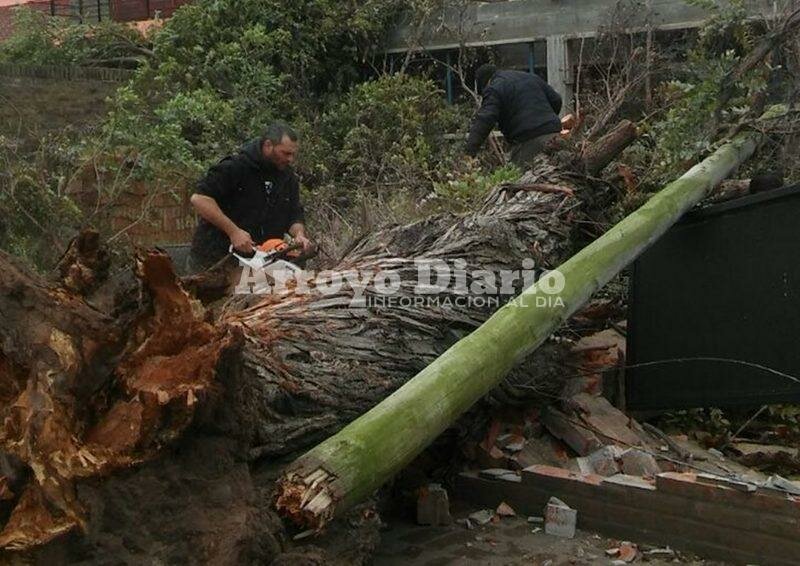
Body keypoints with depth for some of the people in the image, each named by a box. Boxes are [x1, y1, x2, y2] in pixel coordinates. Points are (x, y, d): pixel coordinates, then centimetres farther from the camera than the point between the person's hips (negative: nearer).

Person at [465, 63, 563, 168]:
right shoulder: (530, 77, 22)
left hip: (527, 139, -8)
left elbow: (484, 120, -15)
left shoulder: (493, 90, -2)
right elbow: (556, 99, 23)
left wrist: (470, 151, -19)